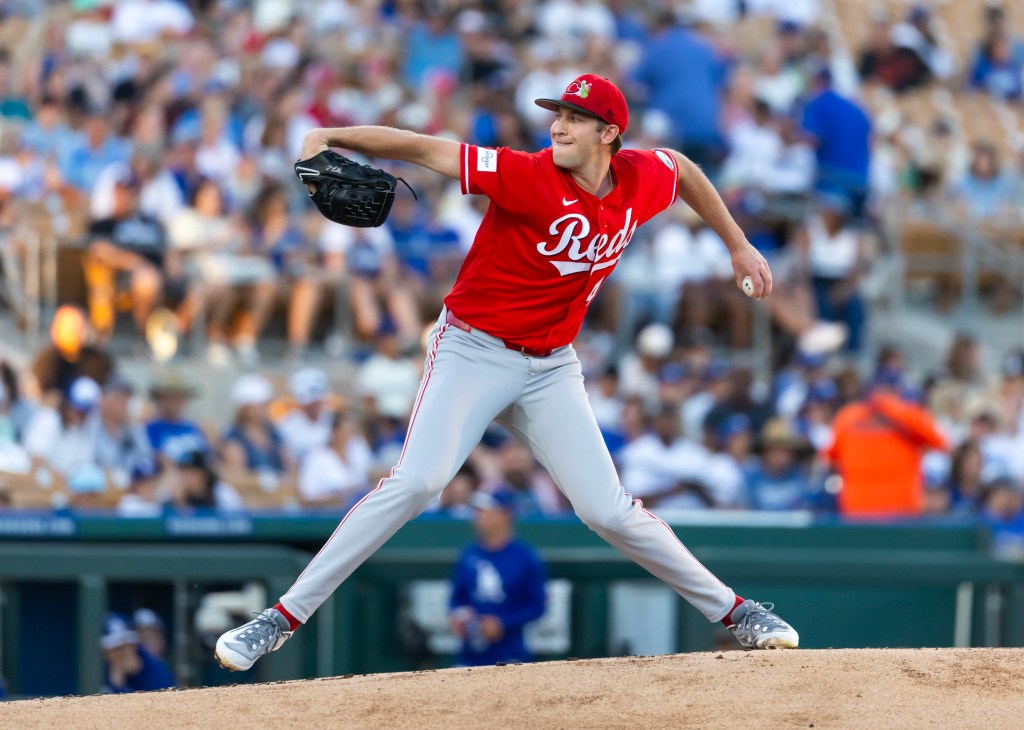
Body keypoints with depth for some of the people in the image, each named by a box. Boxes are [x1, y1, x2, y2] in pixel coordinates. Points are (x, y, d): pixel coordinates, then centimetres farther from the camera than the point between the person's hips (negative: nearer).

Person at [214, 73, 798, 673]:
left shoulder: (642, 180, -2)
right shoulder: (529, 176, -17)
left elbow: (682, 168, 22)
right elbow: (427, 149, -24)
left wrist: (738, 244, 26)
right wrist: (330, 139, -34)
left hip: (550, 368, 4)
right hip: (473, 351, -4)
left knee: (608, 510, 0)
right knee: (418, 481, -23)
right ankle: (284, 618, -22)